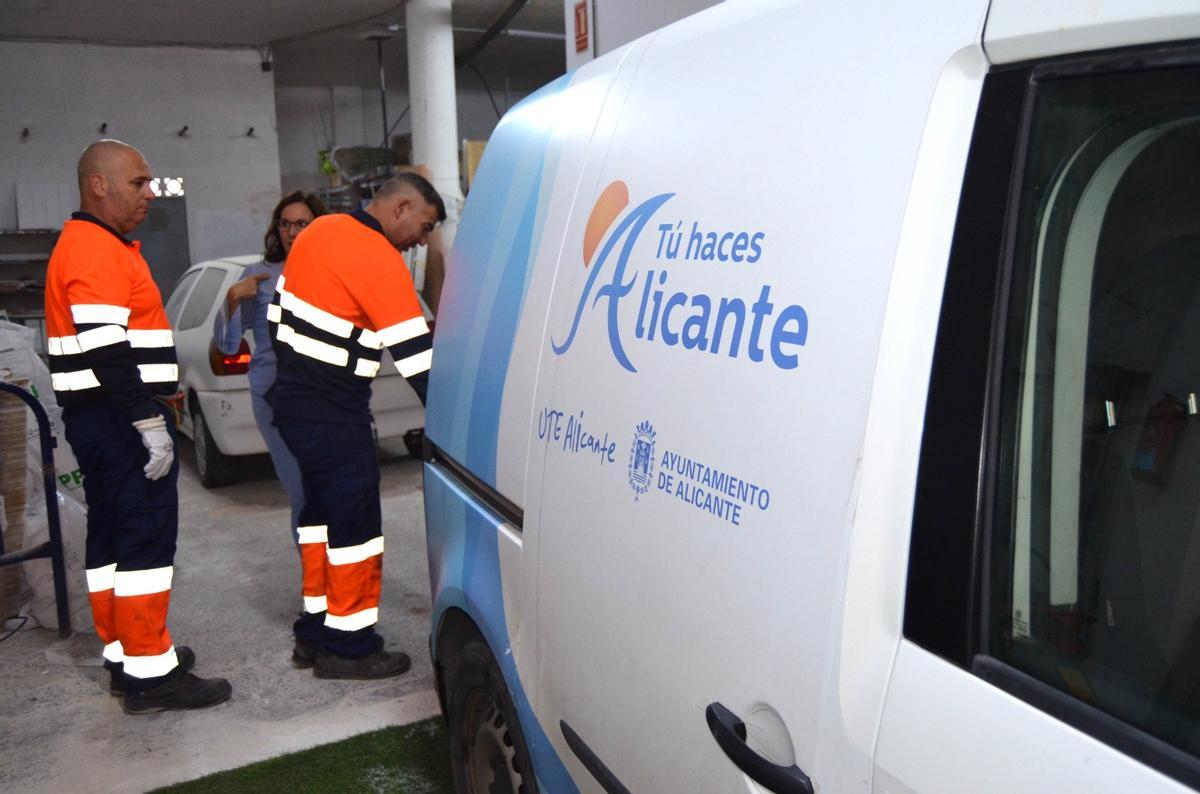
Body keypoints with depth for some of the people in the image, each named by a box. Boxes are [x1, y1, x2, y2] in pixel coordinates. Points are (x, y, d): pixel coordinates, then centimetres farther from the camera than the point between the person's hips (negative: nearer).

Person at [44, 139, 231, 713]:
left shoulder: (96, 246, 19)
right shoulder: (97, 250, -14)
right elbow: (105, 350, -23)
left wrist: (150, 413, 22)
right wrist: (150, 423, -22)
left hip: (104, 420, 11)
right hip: (119, 417, -11)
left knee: (113, 536, 13)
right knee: (146, 538, -9)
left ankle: (124, 654, 23)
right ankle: (150, 675, -5)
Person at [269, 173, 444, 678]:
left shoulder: (319, 231, 11)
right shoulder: (380, 259, -17)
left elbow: (279, 310, 17)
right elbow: (415, 353, -20)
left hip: (293, 396, 10)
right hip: (332, 411, -10)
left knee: (322, 511, 17)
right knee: (356, 521, -1)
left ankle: (316, 631, 26)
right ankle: (349, 646, 8)